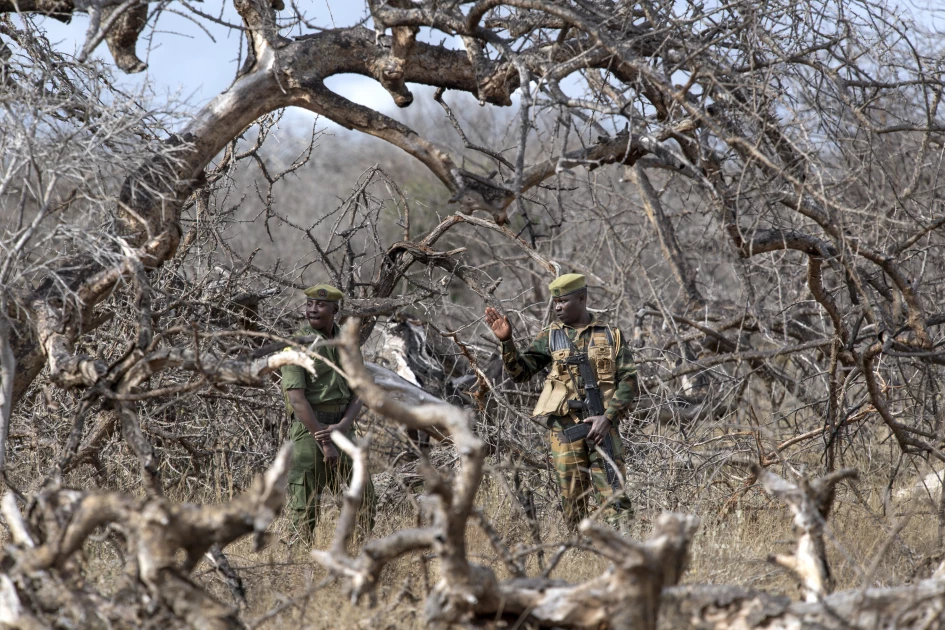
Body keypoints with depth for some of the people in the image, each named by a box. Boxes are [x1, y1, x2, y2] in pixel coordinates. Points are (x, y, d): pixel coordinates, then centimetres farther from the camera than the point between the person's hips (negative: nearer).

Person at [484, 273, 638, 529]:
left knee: (615, 498, -8)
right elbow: (520, 372, 5)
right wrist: (507, 341, -11)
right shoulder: (550, 337, 11)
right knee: (572, 499, 2)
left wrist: (608, 417, -10)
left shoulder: (611, 336, 7)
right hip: (564, 425, 1)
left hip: (601, 422, -1)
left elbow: (629, 382, 3)